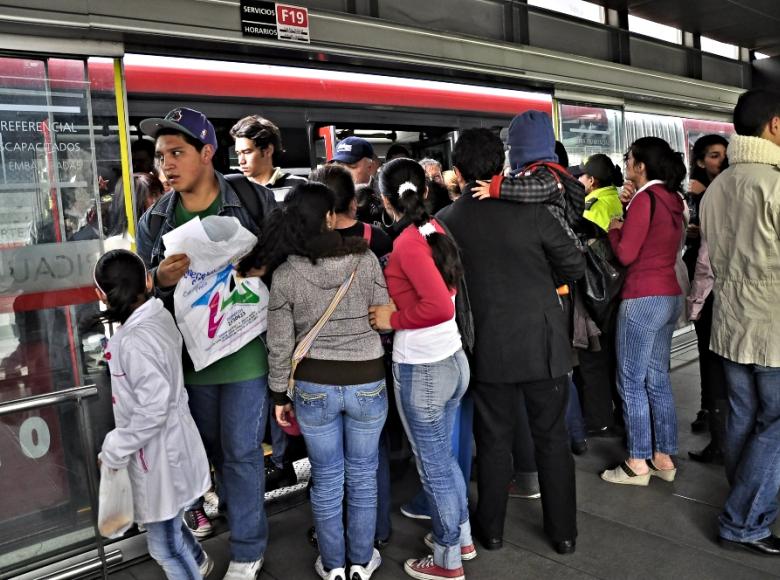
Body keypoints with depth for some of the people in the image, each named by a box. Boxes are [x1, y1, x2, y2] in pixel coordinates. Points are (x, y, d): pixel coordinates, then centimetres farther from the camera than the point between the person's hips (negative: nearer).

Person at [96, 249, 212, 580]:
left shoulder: (136, 340, -28)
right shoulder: (159, 315, -1)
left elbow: (152, 410, -27)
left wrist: (114, 450, -17)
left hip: (158, 453, -10)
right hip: (166, 444, 10)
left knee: (164, 543, 10)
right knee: (167, 526, 31)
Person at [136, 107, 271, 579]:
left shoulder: (254, 201, -8)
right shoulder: (153, 222, 2)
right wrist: (162, 279, -15)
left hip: (246, 350, -3)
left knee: (241, 451, 6)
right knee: (216, 449, 20)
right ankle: (241, 512, 45)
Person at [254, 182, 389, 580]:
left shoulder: (285, 275, -9)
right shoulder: (365, 259, -9)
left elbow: (280, 345, -5)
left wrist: (279, 395, 7)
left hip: (313, 386, 0)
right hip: (367, 382, 0)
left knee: (326, 478, 16)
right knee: (362, 475, 17)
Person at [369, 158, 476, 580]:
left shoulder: (406, 243, -19)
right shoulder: (435, 229, 4)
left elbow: (440, 306, -26)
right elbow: (444, 294, 6)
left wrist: (393, 319, -15)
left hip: (421, 370, -8)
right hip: (452, 360, 8)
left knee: (432, 466, 11)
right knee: (443, 456, 25)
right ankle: (462, 537, 42)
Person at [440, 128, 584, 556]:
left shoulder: (447, 221, -7)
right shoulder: (530, 210, -10)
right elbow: (574, 266, -3)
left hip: (488, 348, 1)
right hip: (543, 343, 0)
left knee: (494, 441, 15)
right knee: (552, 439, 14)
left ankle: (491, 529, 29)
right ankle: (563, 532, 26)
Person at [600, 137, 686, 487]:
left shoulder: (645, 198, -13)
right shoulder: (672, 199, 12)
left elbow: (626, 254, -14)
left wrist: (614, 229, 3)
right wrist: (628, 226, 10)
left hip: (643, 299, -9)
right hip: (670, 296, 9)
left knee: (631, 382, 0)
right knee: (658, 379, 13)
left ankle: (638, 464, 8)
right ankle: (664, 458, 20)